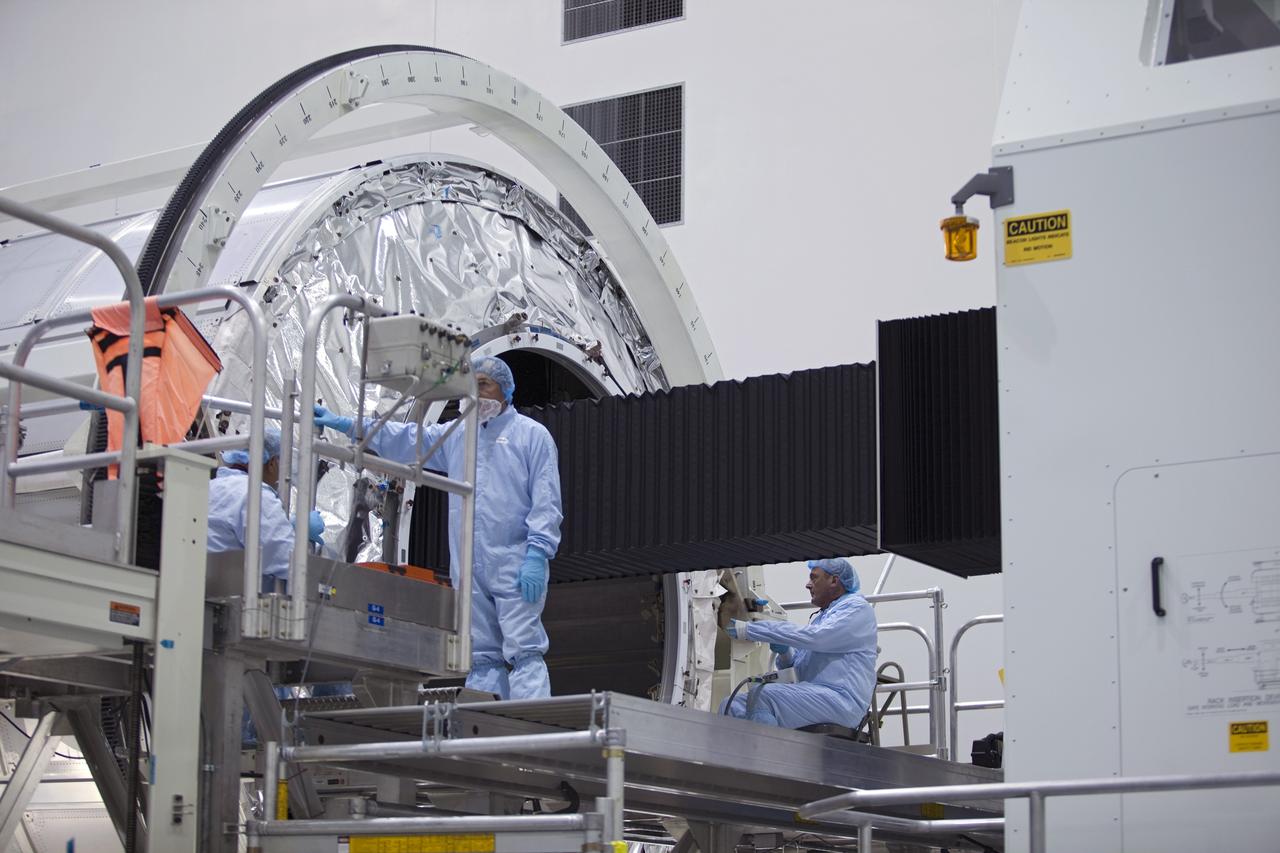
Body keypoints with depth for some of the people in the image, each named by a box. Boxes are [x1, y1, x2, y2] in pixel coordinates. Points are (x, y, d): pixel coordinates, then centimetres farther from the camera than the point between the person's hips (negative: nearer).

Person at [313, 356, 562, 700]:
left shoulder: (532, 434, 2)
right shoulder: (456, 435, 19)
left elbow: (546, 502, -4)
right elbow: (403, 440, 21)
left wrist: (537, 554, -14)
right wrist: (343, 424, 13)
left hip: (516, 568, -6)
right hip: (469, 568, 6)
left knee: (524, 652, -12)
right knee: (481, 657, 6)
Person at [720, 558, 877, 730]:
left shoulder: (857, 609, 1)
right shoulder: (822, 616, 30)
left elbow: (812, 637, -15)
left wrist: (749, 630, -14)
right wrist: (784, 652, 2)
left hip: (841, 698, -9)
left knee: (762, 696, -29)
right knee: (733, 705, -6)